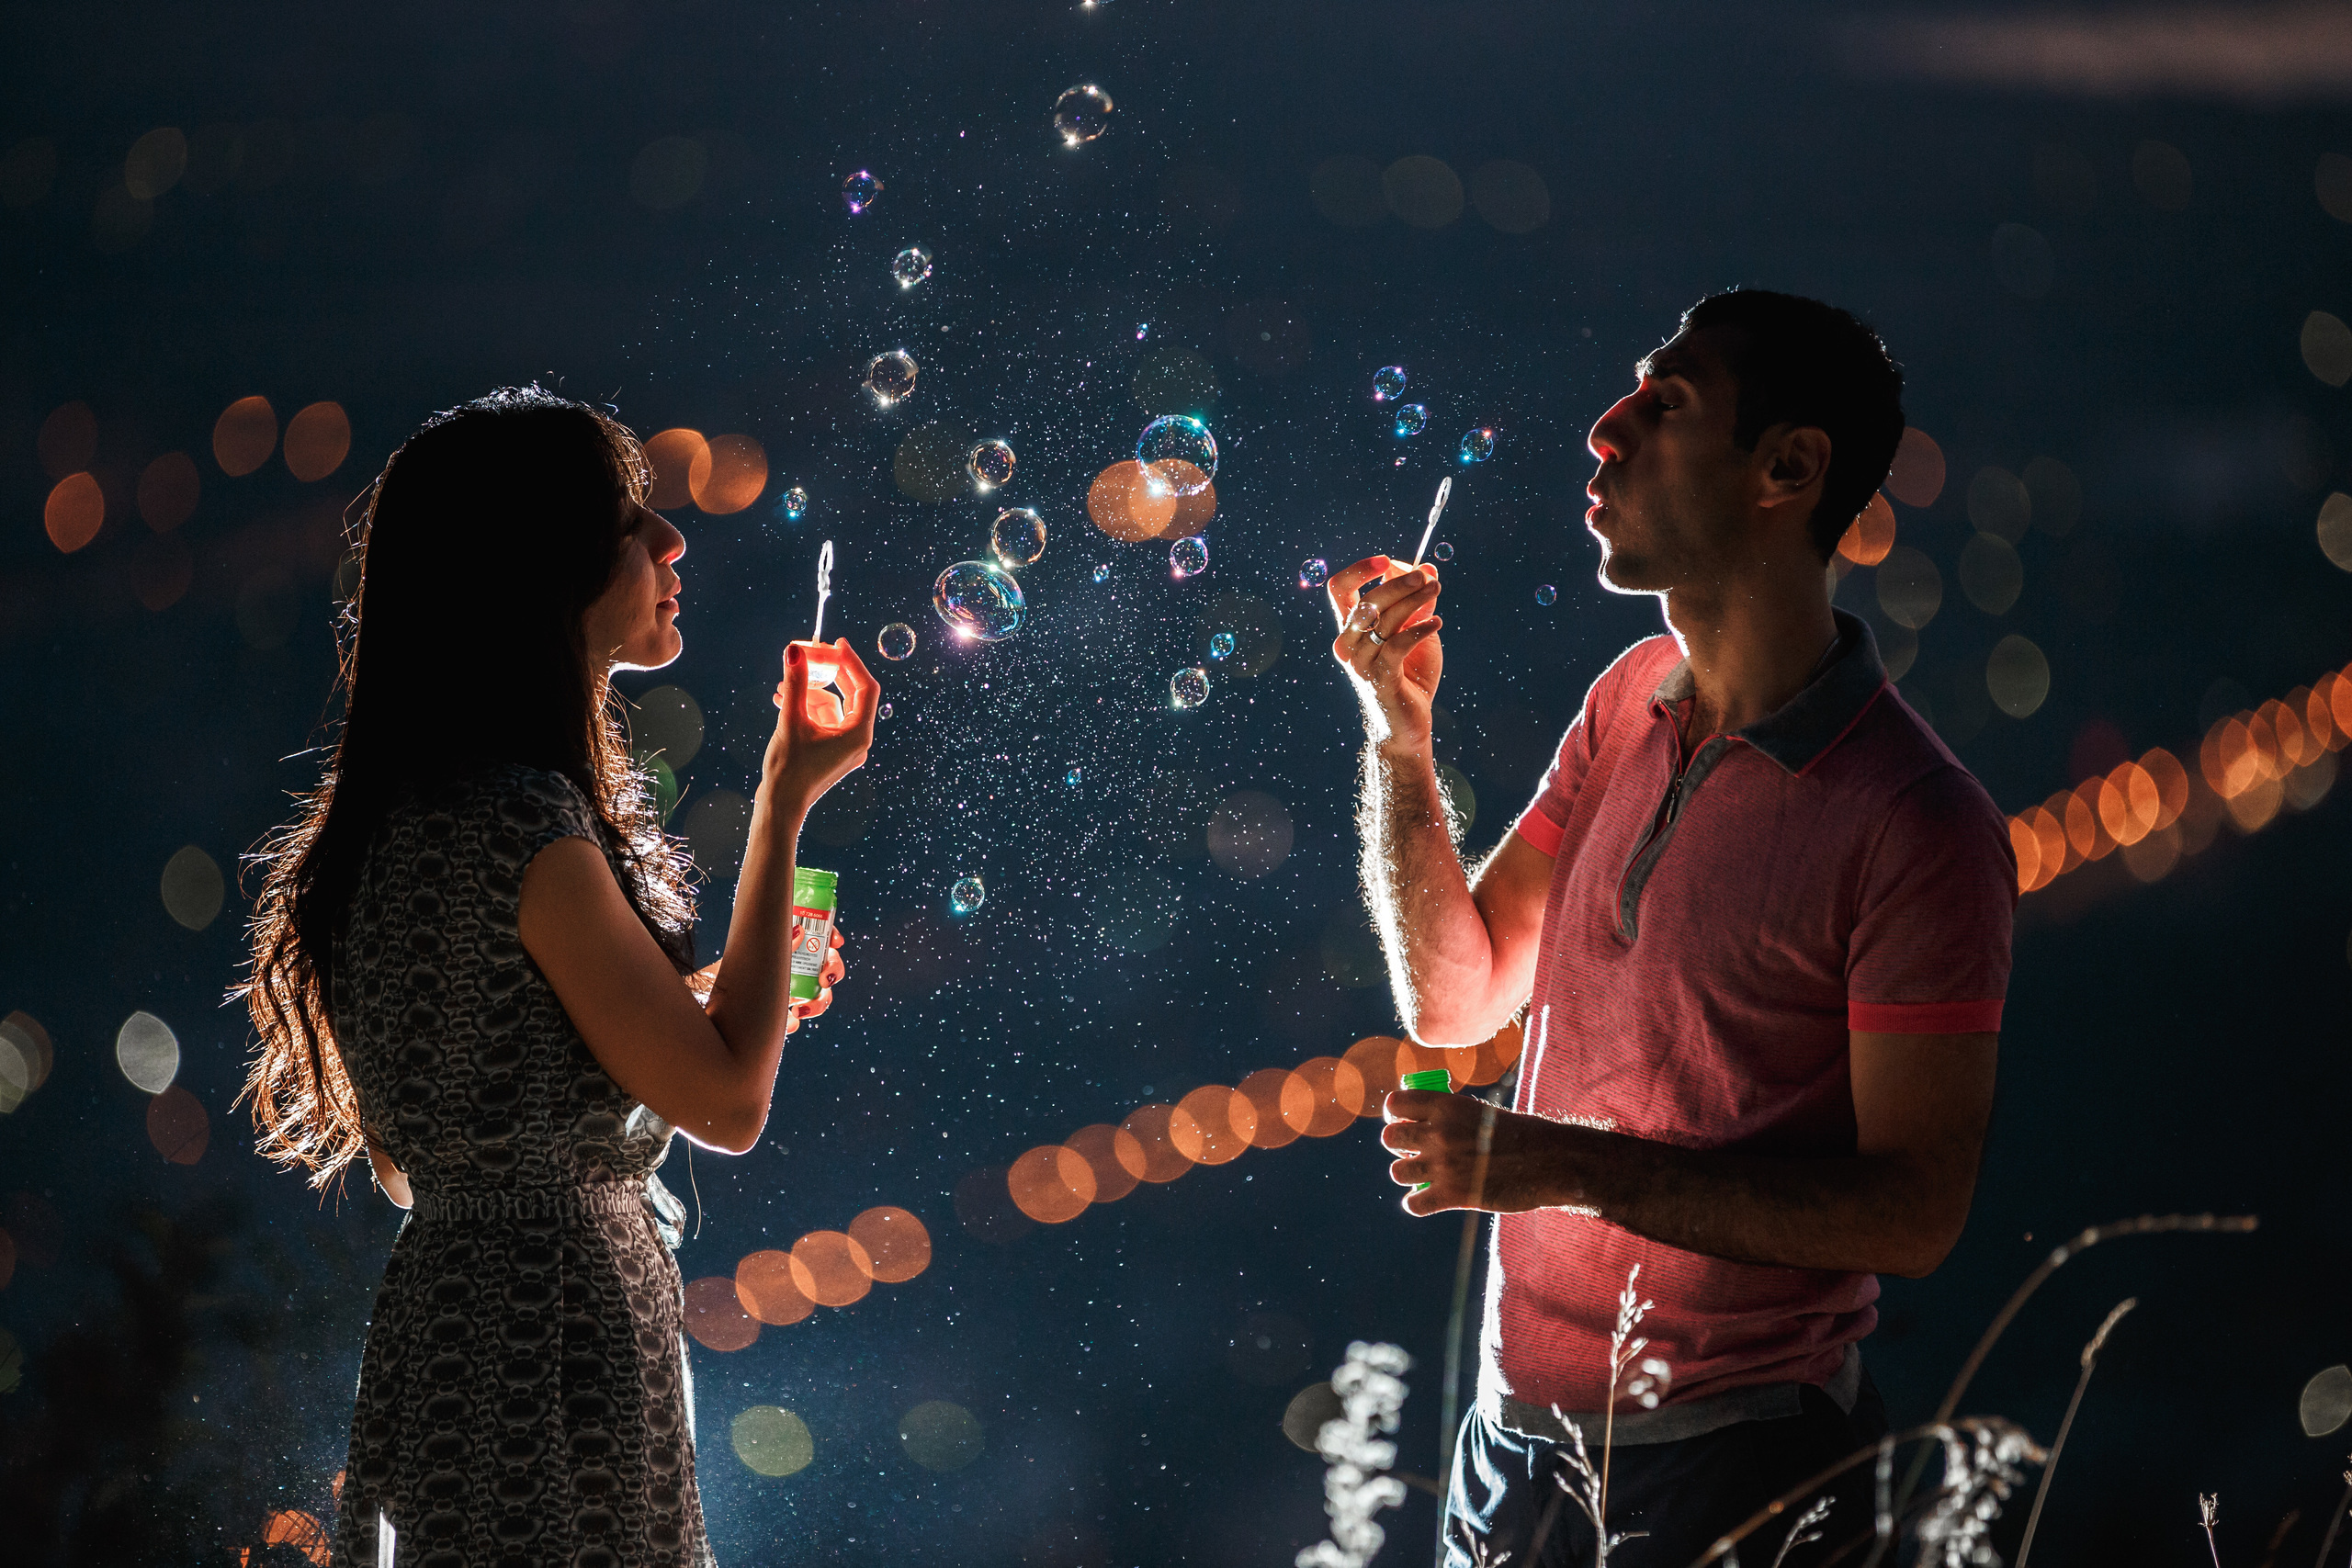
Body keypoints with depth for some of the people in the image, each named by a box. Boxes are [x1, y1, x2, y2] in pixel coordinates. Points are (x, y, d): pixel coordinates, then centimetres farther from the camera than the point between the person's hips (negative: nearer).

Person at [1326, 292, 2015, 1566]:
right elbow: (1454, 994, 9)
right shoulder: (1632, 701, 5)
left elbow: (1913, 1212, -19)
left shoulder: (1919, 829, -19)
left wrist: (1567, 1164, -23)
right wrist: (1398, 732, -4)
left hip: (1719, 1464, -7)